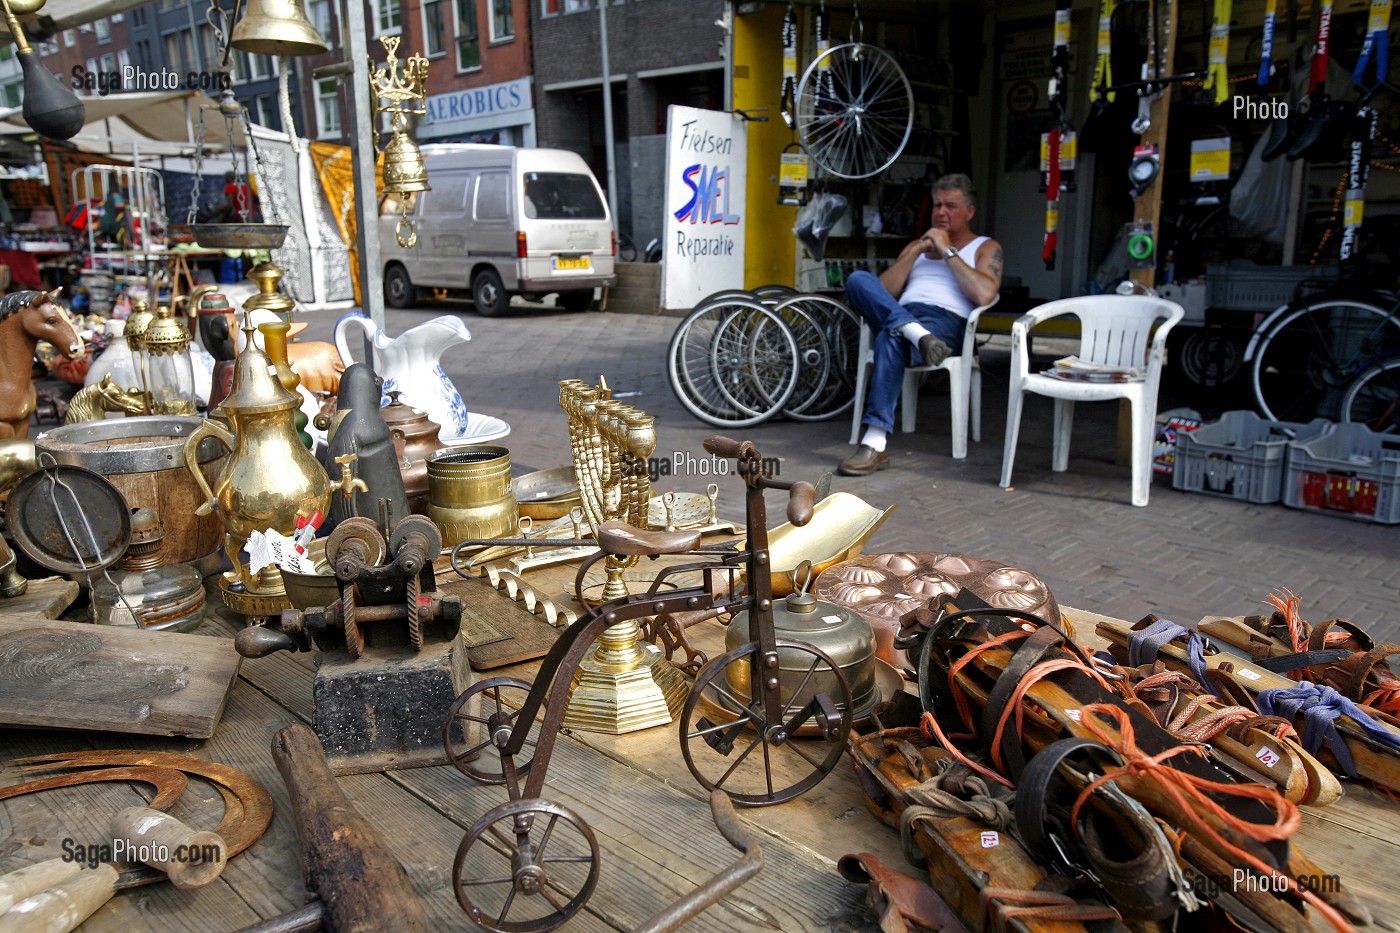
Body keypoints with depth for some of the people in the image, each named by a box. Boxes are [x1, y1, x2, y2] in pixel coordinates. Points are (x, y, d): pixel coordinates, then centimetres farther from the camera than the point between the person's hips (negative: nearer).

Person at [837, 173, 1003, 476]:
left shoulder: (985, 247, 19)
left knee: (889, 338, -38)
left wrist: (947, 252, 2)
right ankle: (917, 335, -43)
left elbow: (984, 294, -4)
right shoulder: (916, 246, 32)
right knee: (858, 280, -24)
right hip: (899, 315, 5)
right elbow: (883, 292, 15)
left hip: (946, 322, -4)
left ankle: (875, 445, -43)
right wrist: (918, 251, 8)